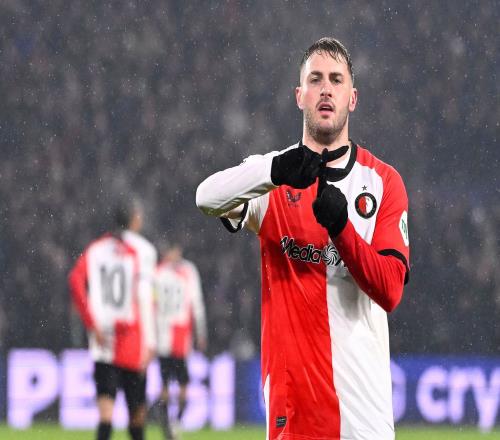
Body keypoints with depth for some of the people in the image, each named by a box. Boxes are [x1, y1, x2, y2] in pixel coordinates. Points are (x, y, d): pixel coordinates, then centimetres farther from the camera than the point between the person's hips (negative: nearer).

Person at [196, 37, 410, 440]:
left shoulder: (384, 182, 7)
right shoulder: (272, 179, 8)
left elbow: (389, 291, -4)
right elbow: (207, 197, -14)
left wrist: (341, 227, -19)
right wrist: (274, 171, -31)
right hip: (291, 383, 0)